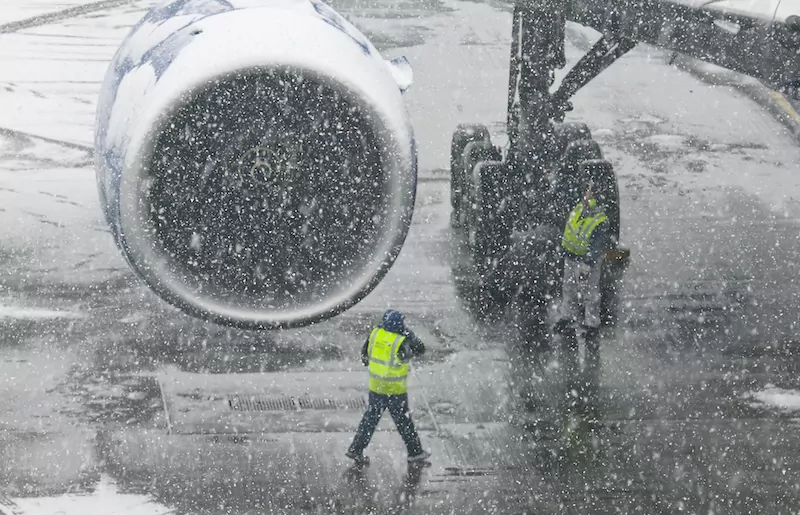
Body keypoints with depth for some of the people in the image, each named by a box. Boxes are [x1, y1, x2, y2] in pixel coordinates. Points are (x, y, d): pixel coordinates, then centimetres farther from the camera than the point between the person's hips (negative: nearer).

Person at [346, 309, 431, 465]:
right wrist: (406, 332, -5)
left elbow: (365, 354, 4)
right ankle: (415, 452, 24)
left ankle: (355, 450, 17)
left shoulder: (376, 333, -7)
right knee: (403, 421, 10)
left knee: (371, 418, 17)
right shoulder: (401, 342, -23)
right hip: (395, 389, -5)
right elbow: (420, 350, -6)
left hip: (375, 386, 5)